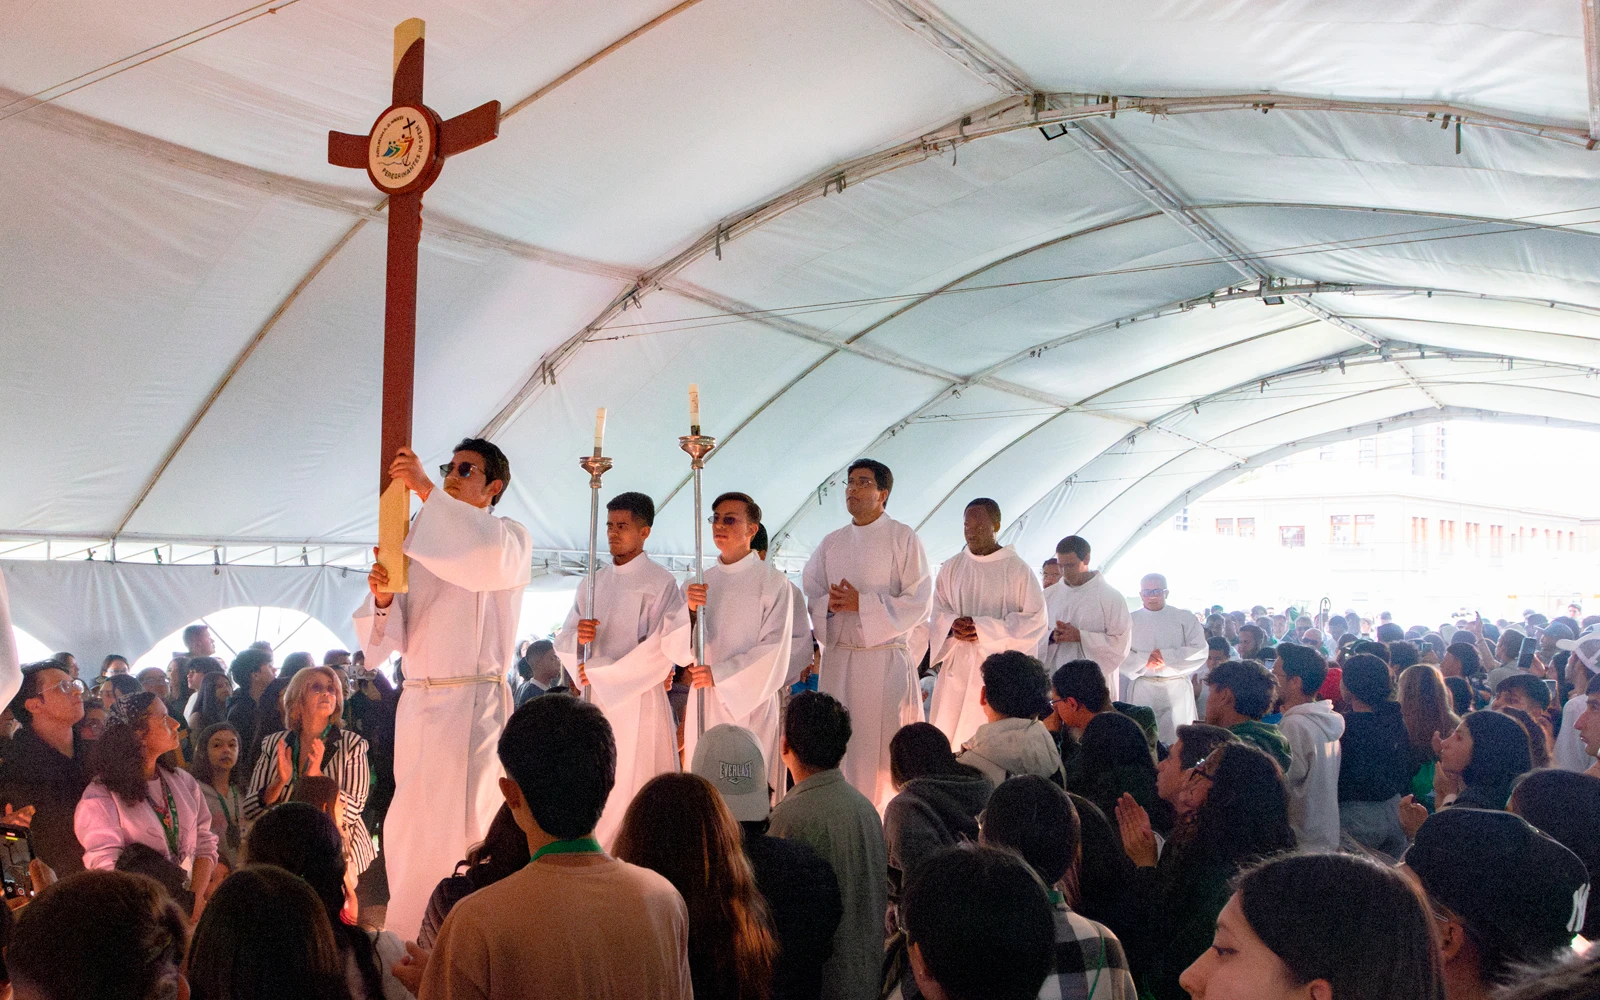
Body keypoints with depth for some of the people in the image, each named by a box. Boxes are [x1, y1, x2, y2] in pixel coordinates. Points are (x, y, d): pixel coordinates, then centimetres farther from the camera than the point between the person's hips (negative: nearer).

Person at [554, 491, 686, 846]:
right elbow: (562, 642, 14)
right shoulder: (592, 583, 16)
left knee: (632, 790, -6)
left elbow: (665, 647, -13)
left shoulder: (660, 582, -4)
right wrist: (577, 636, -11)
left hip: (638, 700, -6)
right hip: (593, 700, 6)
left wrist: (604, 675, -11)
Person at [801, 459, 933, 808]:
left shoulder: (904, 539, -1)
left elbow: (919, 603, -8)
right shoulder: (831, 543, 14)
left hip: (885, 659, -4)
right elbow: (807, 596, 14)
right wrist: (829, 604, -9)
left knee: (884, 747, -5)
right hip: (837, 658, 4)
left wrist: (862, 604, -15)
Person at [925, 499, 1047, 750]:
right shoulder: (952, 567, 9)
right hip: (958, 666, 4)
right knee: (947, 735, 0)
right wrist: (953, 625, -12)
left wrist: (982, 627, -14)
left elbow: (1035, 619, -7)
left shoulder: (1017, 569, -3)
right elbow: (938, 611, 12)